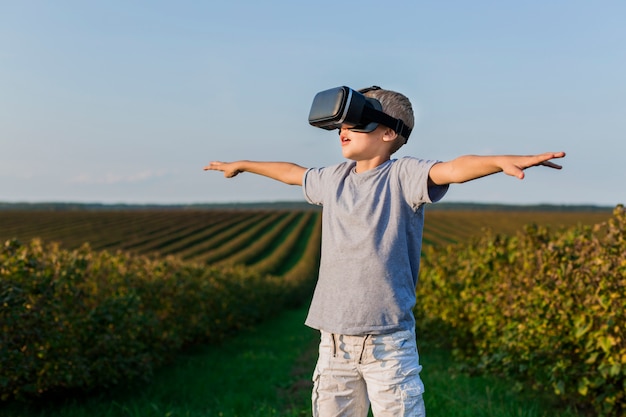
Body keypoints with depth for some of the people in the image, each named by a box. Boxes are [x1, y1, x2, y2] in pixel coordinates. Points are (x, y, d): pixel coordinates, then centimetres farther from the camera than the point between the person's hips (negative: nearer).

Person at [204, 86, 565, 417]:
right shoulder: (334, 179, 10)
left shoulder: (403, 175, -8)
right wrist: (241, 165, 44)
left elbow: (454, 169, -27)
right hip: (334, 343, 6)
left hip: (387, 342, -6)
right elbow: (293, 172, 29)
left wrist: (503, 160, -47)